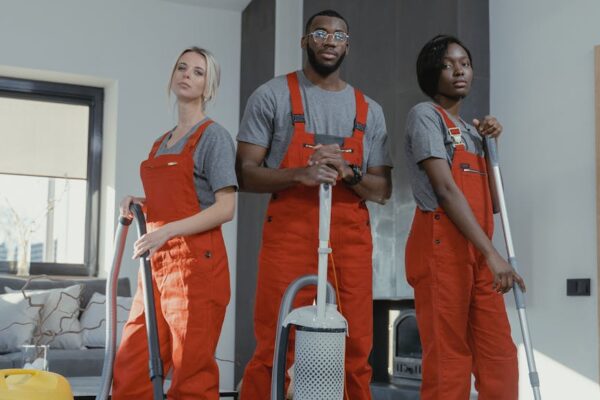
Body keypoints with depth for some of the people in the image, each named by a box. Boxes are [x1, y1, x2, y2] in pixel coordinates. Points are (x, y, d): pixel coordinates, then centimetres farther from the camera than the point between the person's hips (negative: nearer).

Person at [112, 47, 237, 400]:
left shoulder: (213, 135, -3)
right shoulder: (161, 143, 19)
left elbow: (225, 209, -12)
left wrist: (166, 232, -19)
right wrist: (141, 203, 7)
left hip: (197, 264, -7)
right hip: (158, 265, 7)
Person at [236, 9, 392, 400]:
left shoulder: (370, 110, 14)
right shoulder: (273, 96, 4)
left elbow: (383, 190, 13)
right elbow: (246, 173, -1)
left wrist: (349, 174, -9)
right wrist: (301, 175, -18)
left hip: (351, 239, 3)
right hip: (289, 235, -3)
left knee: (356, 352, 3)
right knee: (274, 350, -4)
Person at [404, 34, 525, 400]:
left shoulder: (470, 129, 22)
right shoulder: (425, 115, -2)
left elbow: (489, 200, 17)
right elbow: (445, 190, -15)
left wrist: (490, 143, 7)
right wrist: (492, 253, -21)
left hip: (476, 252, 8)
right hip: (441, 247, -8)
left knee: (501, 359, 4)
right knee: (447, 360, -7)